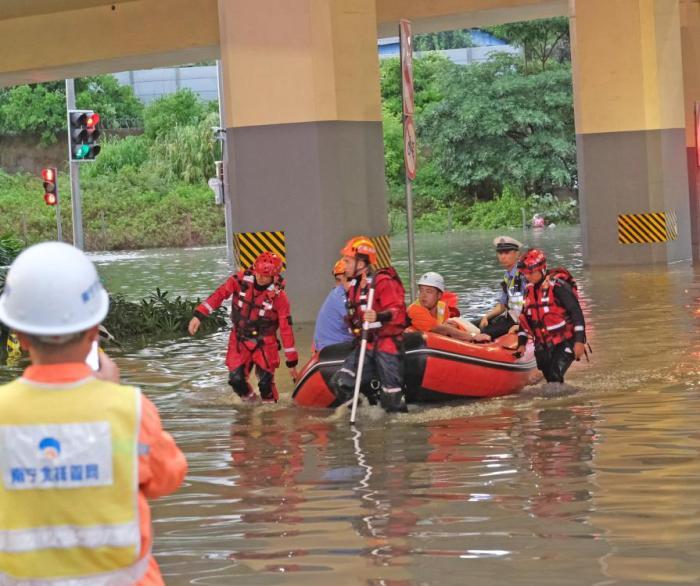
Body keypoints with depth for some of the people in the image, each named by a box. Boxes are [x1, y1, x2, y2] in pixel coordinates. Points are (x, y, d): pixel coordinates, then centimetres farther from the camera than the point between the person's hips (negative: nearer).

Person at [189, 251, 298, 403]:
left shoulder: (278, 296, -15)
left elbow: (286, 328, -11)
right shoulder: (241, 280, -12)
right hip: (240, 340, 2)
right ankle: (250, 402, 22)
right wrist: (198, 315, -18)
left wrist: (292, 362, -8)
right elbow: (219, 294, -7)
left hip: (264, 343, -2)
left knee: (266, 382, -13)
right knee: (236, 379, -7)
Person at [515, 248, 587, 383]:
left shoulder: (557, 286, -15)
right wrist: (521, 344, 11)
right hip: (544, 345, 8)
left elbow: (576, 311, -18)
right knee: (549, 378, 9)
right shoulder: (530, 289, 8)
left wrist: (579, 341, -22)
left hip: (564, 343, -8)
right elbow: (525, 318, 17)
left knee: (555, 377, -22)